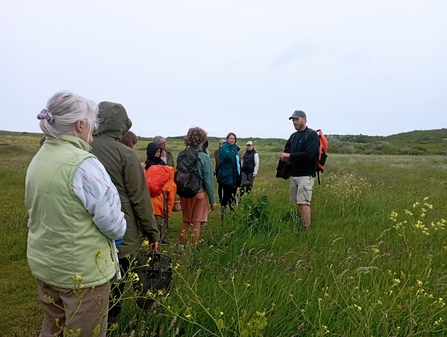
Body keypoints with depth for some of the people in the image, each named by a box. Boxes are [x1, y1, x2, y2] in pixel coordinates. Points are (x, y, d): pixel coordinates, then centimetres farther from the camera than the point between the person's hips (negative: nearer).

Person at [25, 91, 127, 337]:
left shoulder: (37, 160, 2)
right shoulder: (83, 164, -24)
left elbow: (33, 207, 14)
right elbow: (111, 221, -21)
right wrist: (119, 232, 0)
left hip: (42, 262, 8)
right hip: (82, 269, -8)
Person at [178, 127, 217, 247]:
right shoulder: (204, 157, -14)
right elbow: (208, 181, -12)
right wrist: (212, 200, -5)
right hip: (199, 193, -4)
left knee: (186, 220, 19)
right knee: (196, 222, 9)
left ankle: (181, 245, 26)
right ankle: (193, 247, 17)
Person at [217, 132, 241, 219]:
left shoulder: (233, 148, 16)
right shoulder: (224, 148, -11)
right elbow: (230, 157, -29)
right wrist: (234, 148, -17)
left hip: (234, 177, 8)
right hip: (227, 177, -8)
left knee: (233, 196, 15)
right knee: (227, 195, -5)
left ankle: (232, 212, 26)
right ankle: (222, 214, 5)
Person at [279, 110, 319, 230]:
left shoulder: (312, 135, -7)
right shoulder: (293, 135, 16)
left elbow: (309, 154, -19)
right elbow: (286, 150, 24)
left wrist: (289, 156, -17)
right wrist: (284, 155, 2)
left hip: (306, 175, -7)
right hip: (294, 175, 7)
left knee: (303, 203, -11)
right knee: (299, 203, 10)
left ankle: (306, 229, -6)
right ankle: (302, 226, 18)